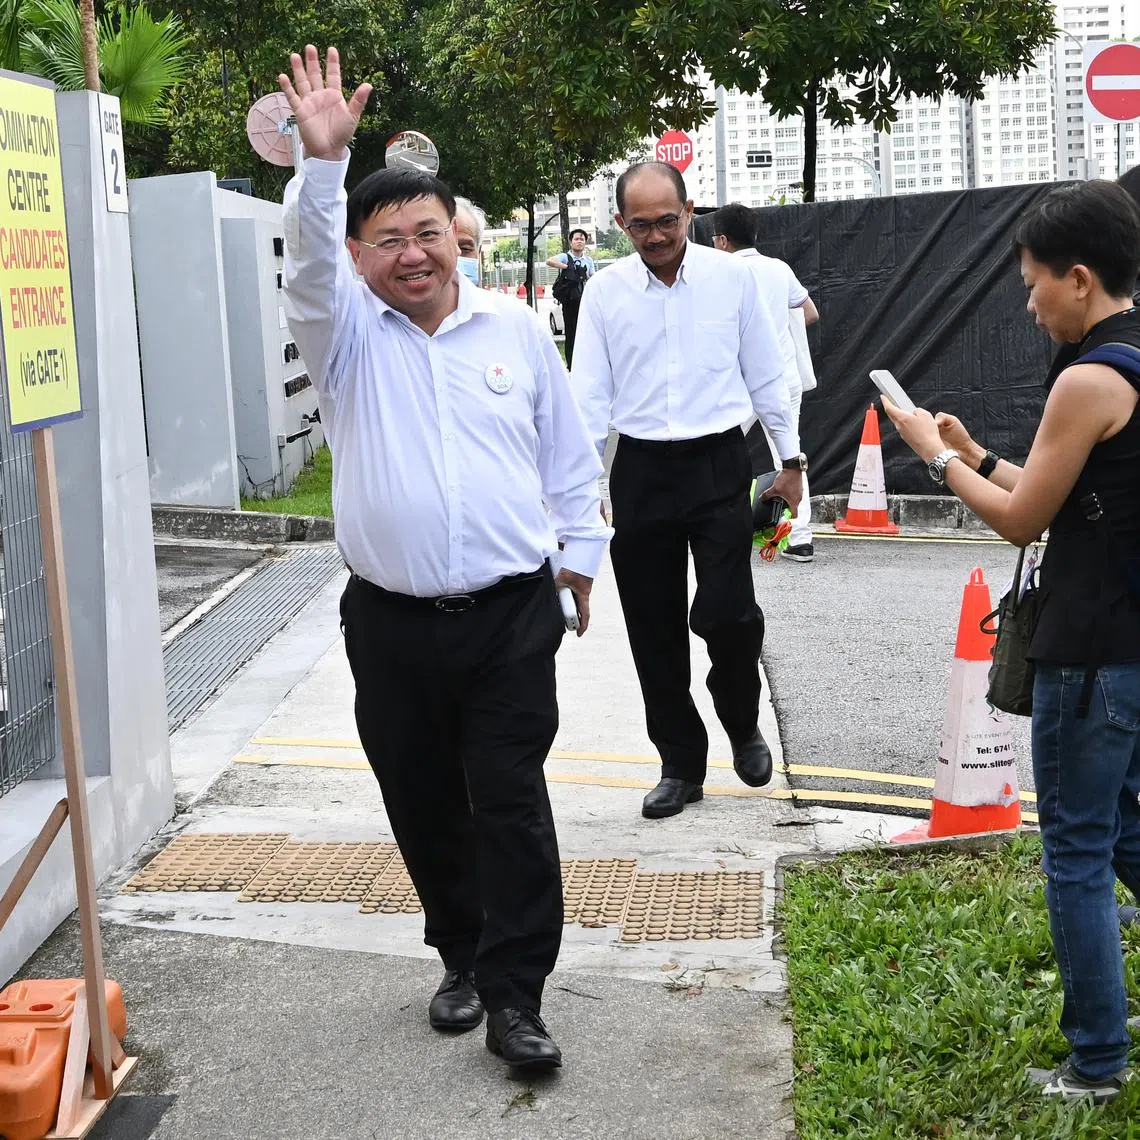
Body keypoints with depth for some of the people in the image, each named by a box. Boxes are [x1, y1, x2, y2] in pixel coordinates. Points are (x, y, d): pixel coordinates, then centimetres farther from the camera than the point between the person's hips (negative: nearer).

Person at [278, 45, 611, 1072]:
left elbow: (568, 452, 13)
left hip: (513, 614, -1)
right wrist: (324, 159, -34)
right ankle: (463, 956, 30)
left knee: (511, 803, -3)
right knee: (423, 805, 11)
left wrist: (582, 549, 15)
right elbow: (308, 255, -19)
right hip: (392, 622, 1)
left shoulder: (517, 332, 5)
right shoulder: (346, 333, 2)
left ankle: (514, 995, 3)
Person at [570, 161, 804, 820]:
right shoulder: (604, 292, 2)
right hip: (641, 471, 2)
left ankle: (744, 724, 19)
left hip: (719, 466, -2)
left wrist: (791, 458, 9)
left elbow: (766, 374, 7)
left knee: (726, 612, -13)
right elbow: (591, 396, 5)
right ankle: (681, 764, 21)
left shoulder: (732, 277, 1)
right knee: (654, 628, 6)